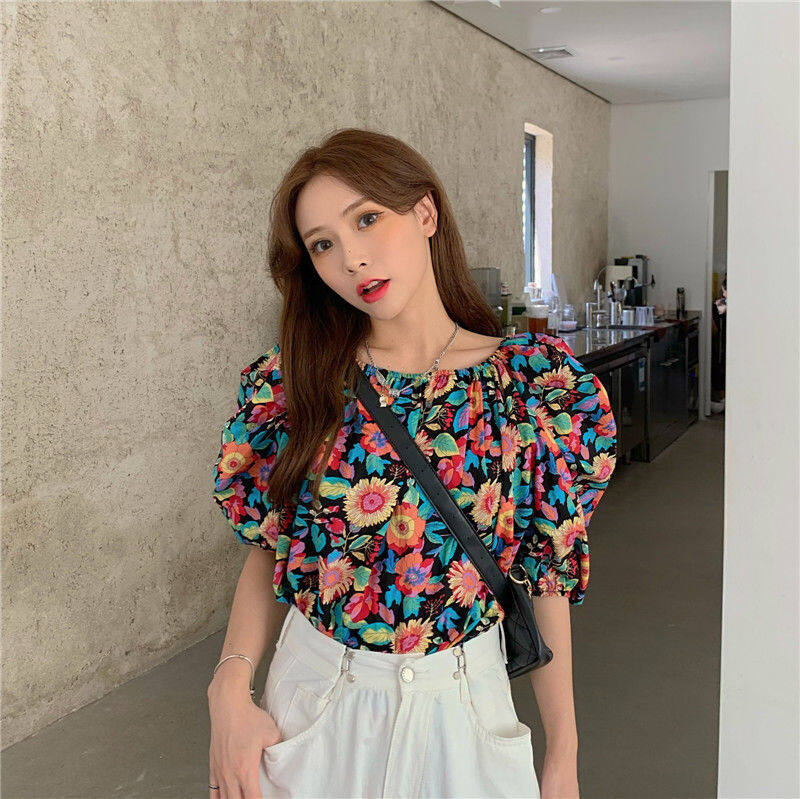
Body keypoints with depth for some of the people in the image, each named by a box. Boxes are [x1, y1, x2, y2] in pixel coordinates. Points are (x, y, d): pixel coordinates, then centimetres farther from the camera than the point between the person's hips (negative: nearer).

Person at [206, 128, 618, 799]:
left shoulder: (537, 384, -10)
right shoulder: (289, 384, -7)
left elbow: (547, 575, -6)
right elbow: (267, 552, 1)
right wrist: (232, 688, -13)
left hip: (463, 707, -1)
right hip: (314, 704, 1)